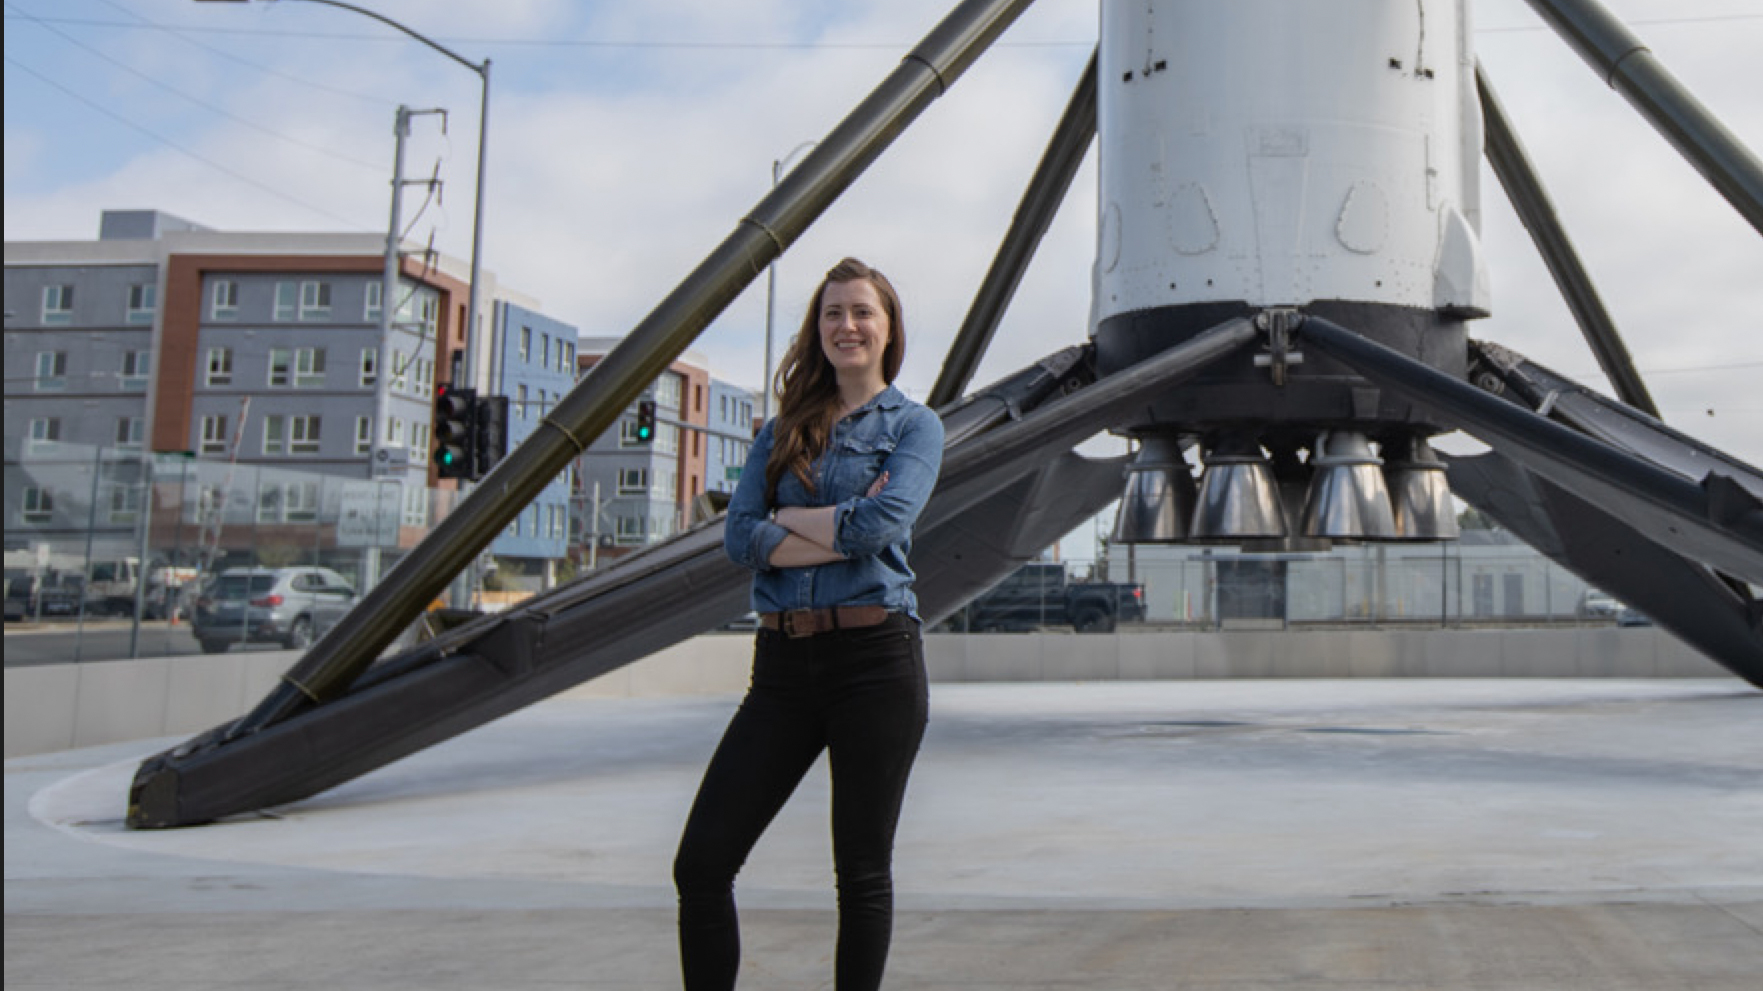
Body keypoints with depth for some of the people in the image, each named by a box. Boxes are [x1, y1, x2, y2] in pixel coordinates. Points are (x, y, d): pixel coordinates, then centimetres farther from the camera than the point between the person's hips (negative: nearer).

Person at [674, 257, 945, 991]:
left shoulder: (914, 426, 4)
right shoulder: (784, 430, 15)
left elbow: (881, 526, -14)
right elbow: (739, 537, 1)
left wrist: (788, 517, -2)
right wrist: (840, 531, -8)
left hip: (875, 657, -4)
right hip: (785, 662, 4)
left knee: (862, 873, 5)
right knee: (701, 863, -1)